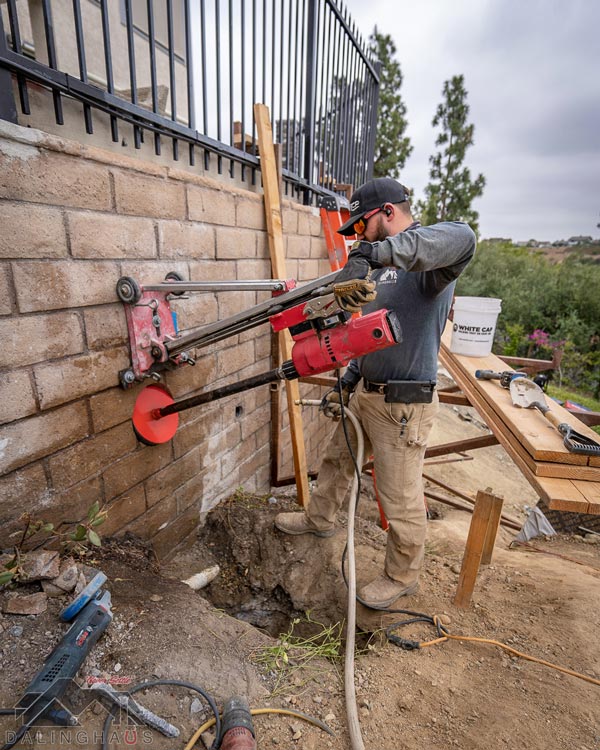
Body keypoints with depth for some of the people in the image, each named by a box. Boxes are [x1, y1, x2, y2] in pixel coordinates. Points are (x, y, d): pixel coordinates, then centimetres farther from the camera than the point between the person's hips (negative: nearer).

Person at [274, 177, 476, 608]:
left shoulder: (427, 256, -15)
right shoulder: (384, 268, 13)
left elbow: (461, 238, -41)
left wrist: (373, 253, -49)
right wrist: (346, 384, 16)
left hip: (404, 406, -9)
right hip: (365, 393, 9)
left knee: (401, 500, 8)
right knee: (337, 460, 26)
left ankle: (402, 577, 34)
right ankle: (319, 519, 53)